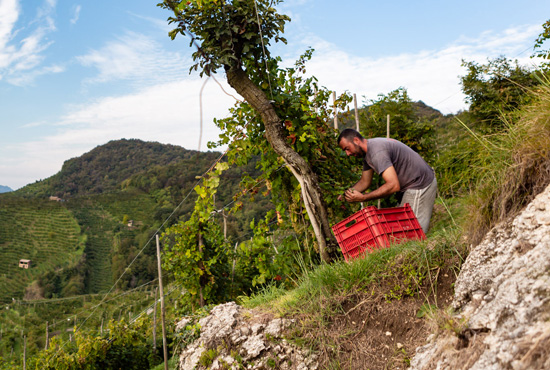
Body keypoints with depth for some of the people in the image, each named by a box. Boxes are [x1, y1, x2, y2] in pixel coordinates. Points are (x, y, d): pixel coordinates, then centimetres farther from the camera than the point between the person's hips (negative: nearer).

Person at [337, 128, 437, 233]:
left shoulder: (377, 152, -28)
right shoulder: (367, 153, 5)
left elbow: (393, 185, -34)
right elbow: (365, 181, 12)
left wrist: (363, 197, -31)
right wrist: (347, 193, -5)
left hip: (419, 185, -11)